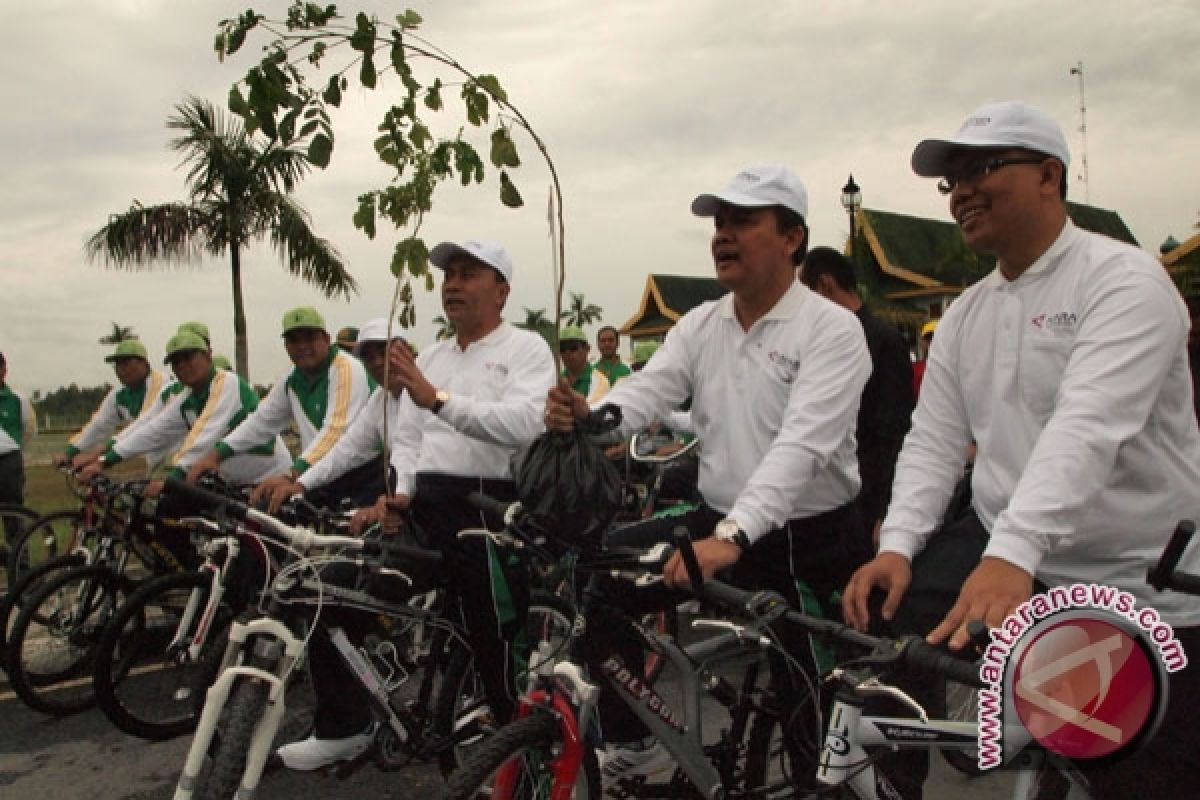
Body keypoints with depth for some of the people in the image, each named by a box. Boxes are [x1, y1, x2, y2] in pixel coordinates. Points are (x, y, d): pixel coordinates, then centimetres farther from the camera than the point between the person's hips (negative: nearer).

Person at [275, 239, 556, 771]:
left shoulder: (526, 349, -1)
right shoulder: (428, 358, 22)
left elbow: (521, 425, -20)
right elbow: (406, 438, 19)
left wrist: (438, 399, -28)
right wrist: (402, 490, -1)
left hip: (492, 508, -6)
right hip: (424, 506, 7)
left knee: (496, 645, -3)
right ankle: (343, 726, 13)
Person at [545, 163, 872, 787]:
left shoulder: (832, 329, -14)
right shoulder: (700, 325, 5)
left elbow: (801, 445, -27)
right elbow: (646, 391, -8)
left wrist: (732, 538, -39)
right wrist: (587, 416, -31)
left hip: (809, 541, -5)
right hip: (718, 523, 5)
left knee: (810, 701, 0)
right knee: (595, 570, -7)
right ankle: (635, 742, 9)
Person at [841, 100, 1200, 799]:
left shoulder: (1123, 281, -12)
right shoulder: (966, 314, 9)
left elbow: (1087, 428, -28)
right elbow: (934, 440, 4)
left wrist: (1012, 554, -39)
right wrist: (897, 545, -12)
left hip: (1139, 585, -5)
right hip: (998, 547, 6)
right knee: (874, 618, -9)